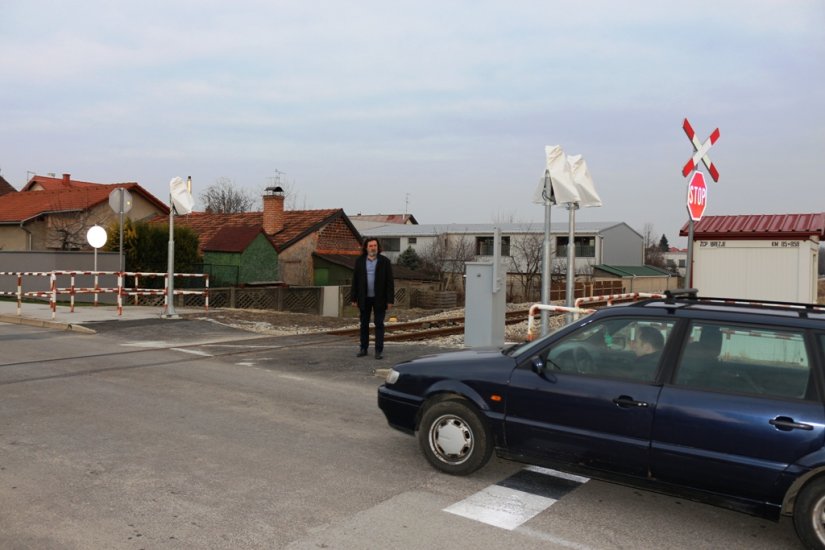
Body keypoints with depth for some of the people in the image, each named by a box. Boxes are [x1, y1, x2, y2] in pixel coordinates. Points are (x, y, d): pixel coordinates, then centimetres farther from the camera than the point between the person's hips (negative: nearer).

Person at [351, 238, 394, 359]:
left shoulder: (385, 261, -5)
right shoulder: (359, 261, 1)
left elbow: (390, 281, -6)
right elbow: (355, 281, 3)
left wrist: (390, 300, -11)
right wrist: (354, 298, 0)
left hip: (379, 298, -2)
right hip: (364, 298, 2)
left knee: (379, 324, -1)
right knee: (364, 324, 8)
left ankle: (379, 350, 3)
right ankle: (363, 348, 19)